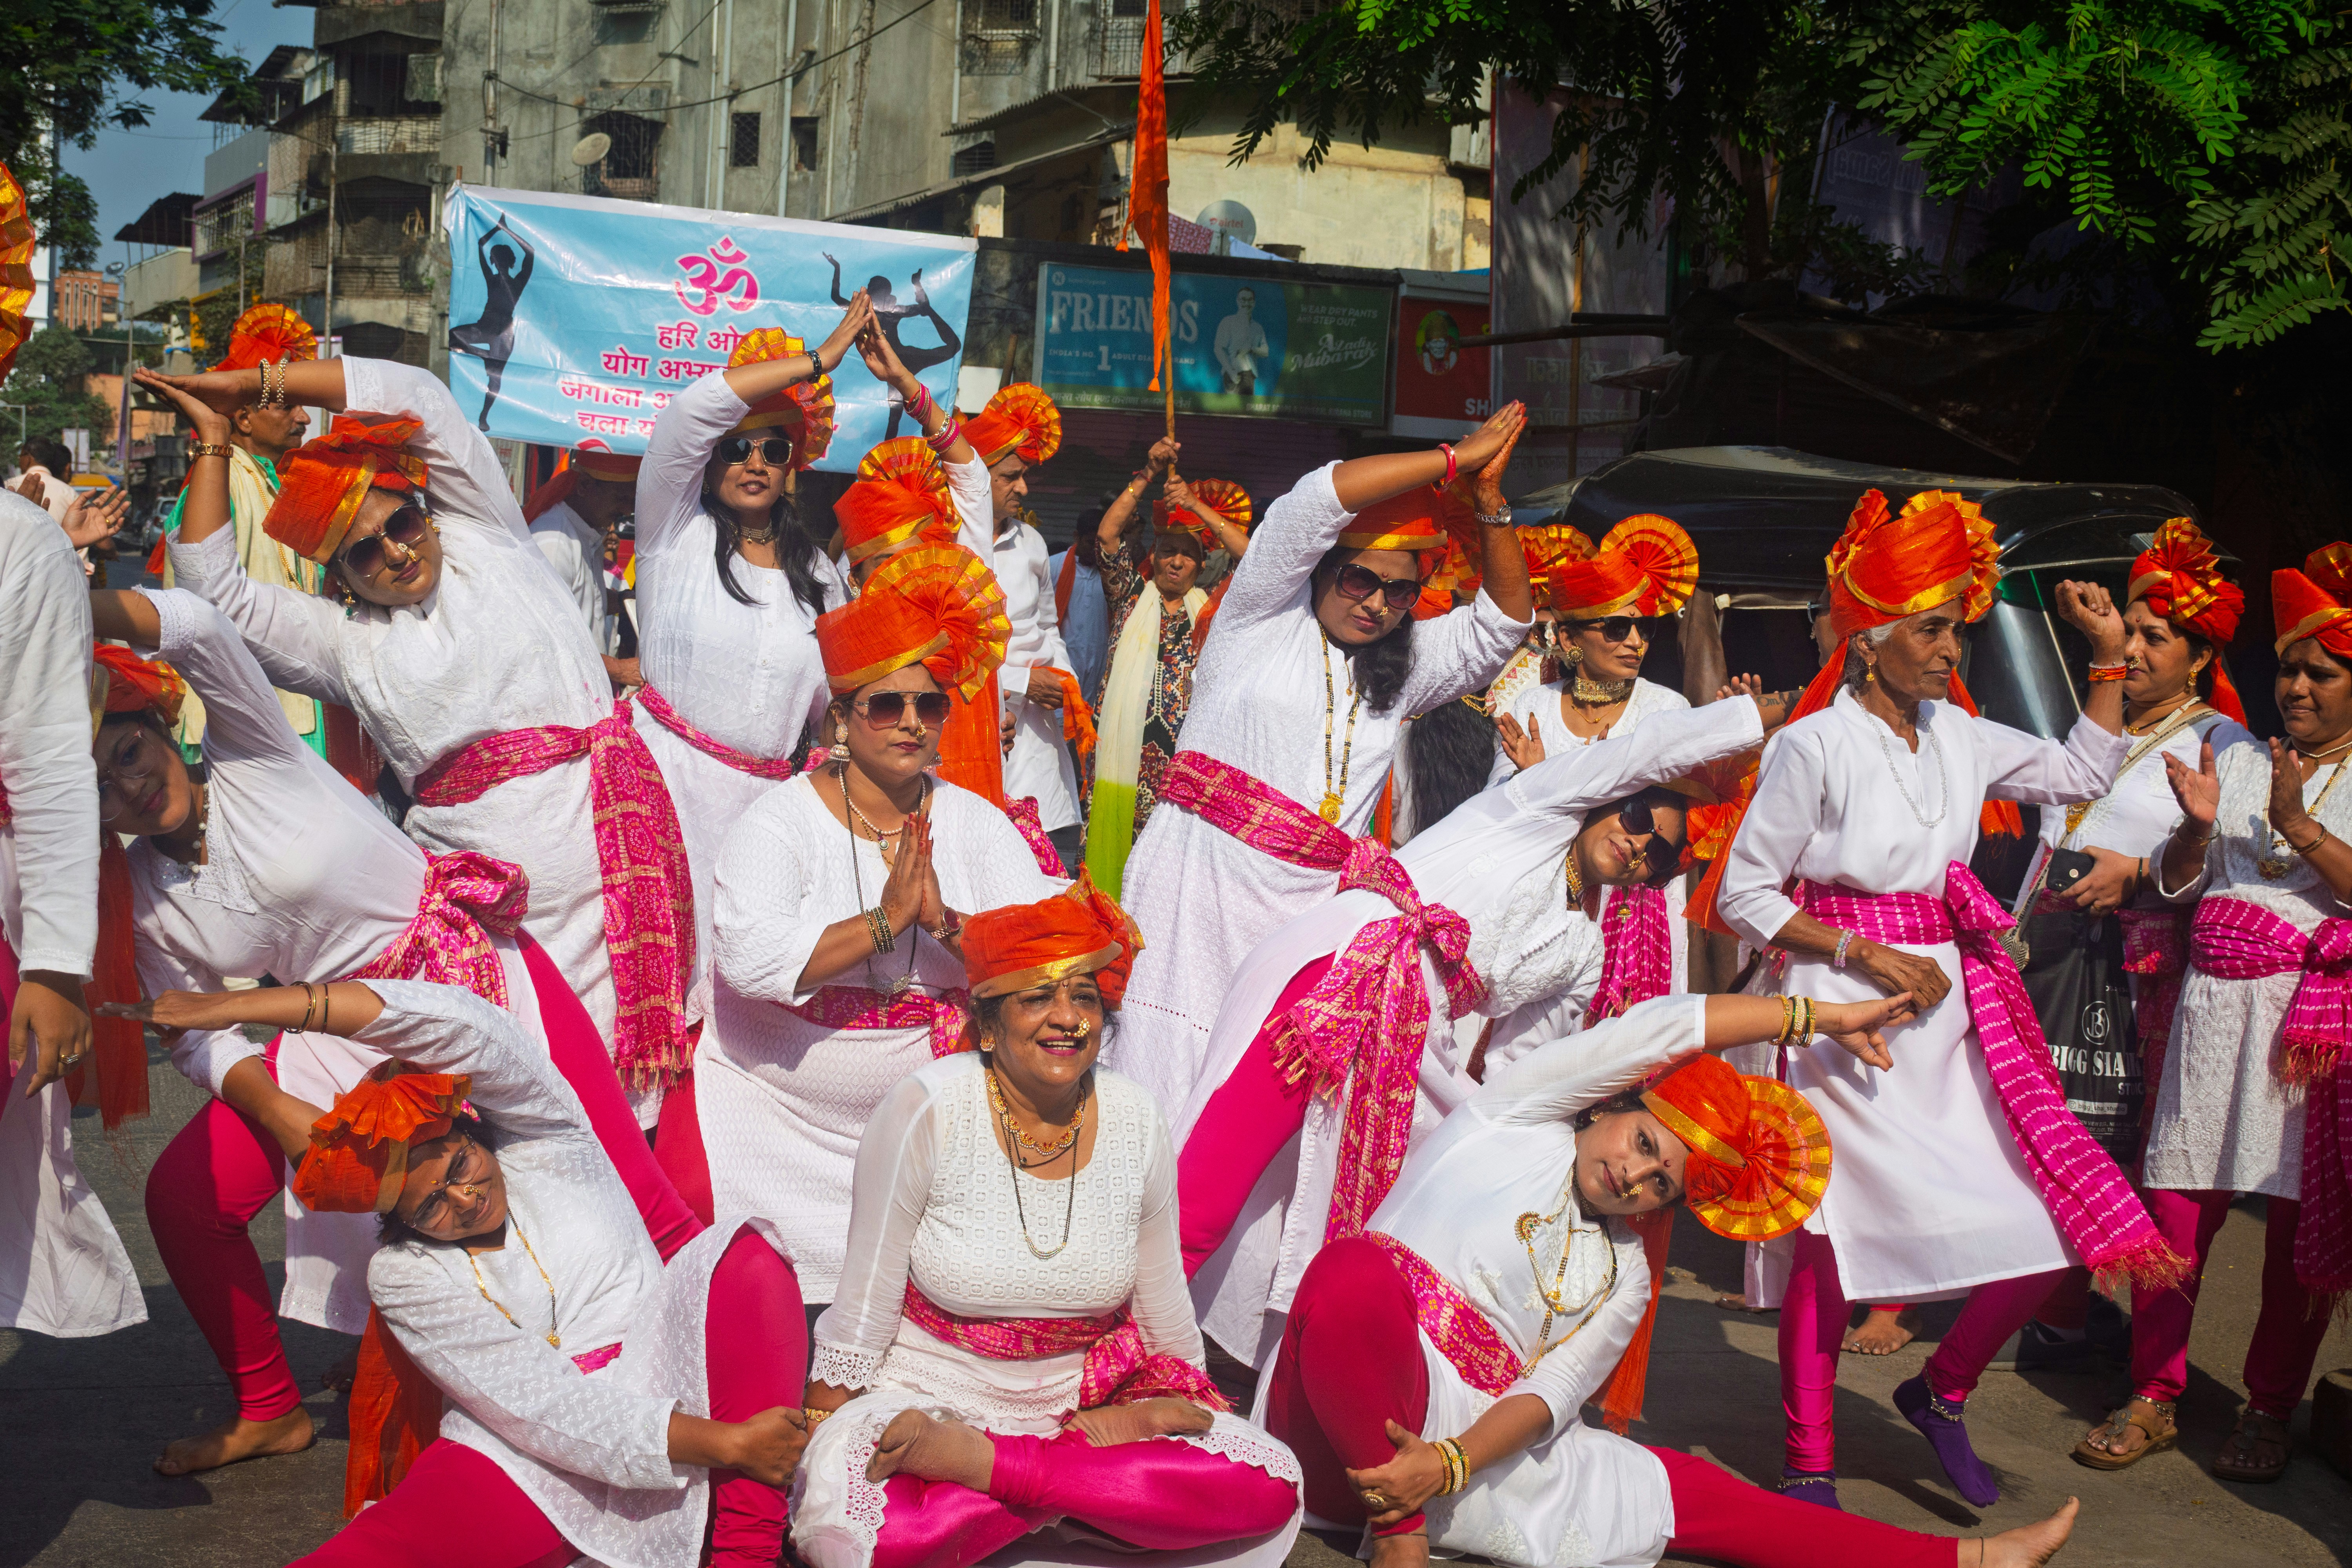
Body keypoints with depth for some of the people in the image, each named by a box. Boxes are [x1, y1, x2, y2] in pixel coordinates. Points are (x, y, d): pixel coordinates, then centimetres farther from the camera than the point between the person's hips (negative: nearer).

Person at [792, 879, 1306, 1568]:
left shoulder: (1133, 1123, -2)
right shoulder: (927, 1109, -13)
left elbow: (1164, 1305, 12)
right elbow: (863, 1311, -7)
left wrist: (1179, 1407, 22)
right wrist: (811, 1445, -8)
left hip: (1081, 1402, 4)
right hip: (929, 1400, -3)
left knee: (1273, 1486, -19)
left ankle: (988, 1467, -16)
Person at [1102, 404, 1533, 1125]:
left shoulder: (1401, 665, 23)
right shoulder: (1265, 616, 7)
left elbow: (1503, 620, 18)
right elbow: (1318, 499, -5)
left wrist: (1489, 498, 5)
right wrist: (1454, 460, -1)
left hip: (1308, 904, 5)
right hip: (1203, 876, -5)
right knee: (1169, 1079, -11)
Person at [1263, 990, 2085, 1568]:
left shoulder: (1623, 1281, 17)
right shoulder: (1515, 1121, 6)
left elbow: (1549, 1398, 0)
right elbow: (1663, 1032, -3)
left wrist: (1449, 1464, -21)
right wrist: (1823, 1015, 4)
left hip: (1472, 1447, 5)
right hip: (1343, 1422, -5)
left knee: (1693, 1494, -1)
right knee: (1357, 1267, -37)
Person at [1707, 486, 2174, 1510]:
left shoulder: (1956, 734, 9)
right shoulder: (1814, 744, -9)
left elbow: (2083, 775, 22)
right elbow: (1743, 895, -7)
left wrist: (2109, 657, 15)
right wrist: (1863, 954, -14)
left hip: (1952, 1002, 6)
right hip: (1845, 1012, -6)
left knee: (2051, 1225, 1)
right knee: (1831, 1234, -1)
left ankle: (1940, 1393, 25)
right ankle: (1810, 1464, 15)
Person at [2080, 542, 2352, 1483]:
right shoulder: (2237, 761, 15)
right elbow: (2174, 882, 13)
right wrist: (2197, 829, -6)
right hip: (2216, 998, 3)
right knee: (2176, 1202, -1)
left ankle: (2270, 1409, 13)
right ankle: (2153, 1398, 7)